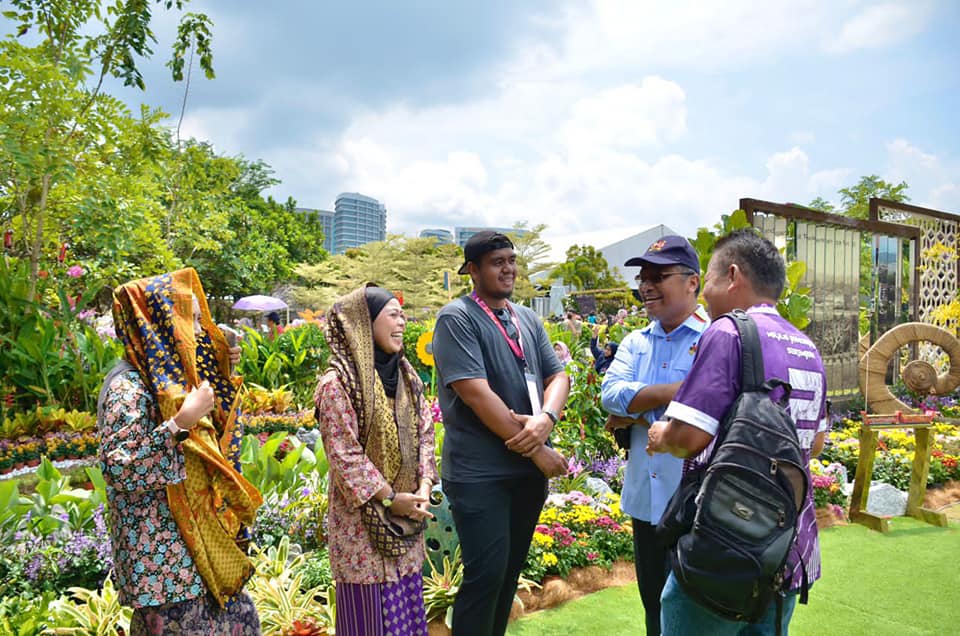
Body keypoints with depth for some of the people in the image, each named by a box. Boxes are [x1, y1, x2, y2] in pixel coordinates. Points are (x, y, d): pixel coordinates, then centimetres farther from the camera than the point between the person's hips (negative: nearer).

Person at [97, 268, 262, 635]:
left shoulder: (171, 376, 8)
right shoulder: (128, 388, -18)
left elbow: (212, 429, 24)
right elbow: (119, 471, -25)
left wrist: (222, 371, 13)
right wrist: (181, 423, -30)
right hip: (160, 555, -9)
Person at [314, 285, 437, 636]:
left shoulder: (407, 376, 6)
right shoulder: (338, 383, -16)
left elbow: (424, 434, 7)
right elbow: (345, 455, -18)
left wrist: (423, 489, -5)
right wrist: (391, 499, -15)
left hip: (406, 515, 6)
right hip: (363, 519, -6)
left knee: (407, 604, 16)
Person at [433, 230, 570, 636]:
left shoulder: (528, 319, 11)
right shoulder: (457, 318, -11)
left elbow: (558, 375, 8)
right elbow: (475, 393, -20)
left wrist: (546, 418, -16)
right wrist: (536, 450, -16)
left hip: (528, 469, 7)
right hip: (479, 473, -7)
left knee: (511, 571, 16)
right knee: (487, 573, -4)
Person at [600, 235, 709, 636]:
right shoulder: (635, 343, 9)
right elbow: (611, 394, -7)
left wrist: (634, 414, -11)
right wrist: (675, 391, -18)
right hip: (644, 497, 6)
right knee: (653, 602, 20)